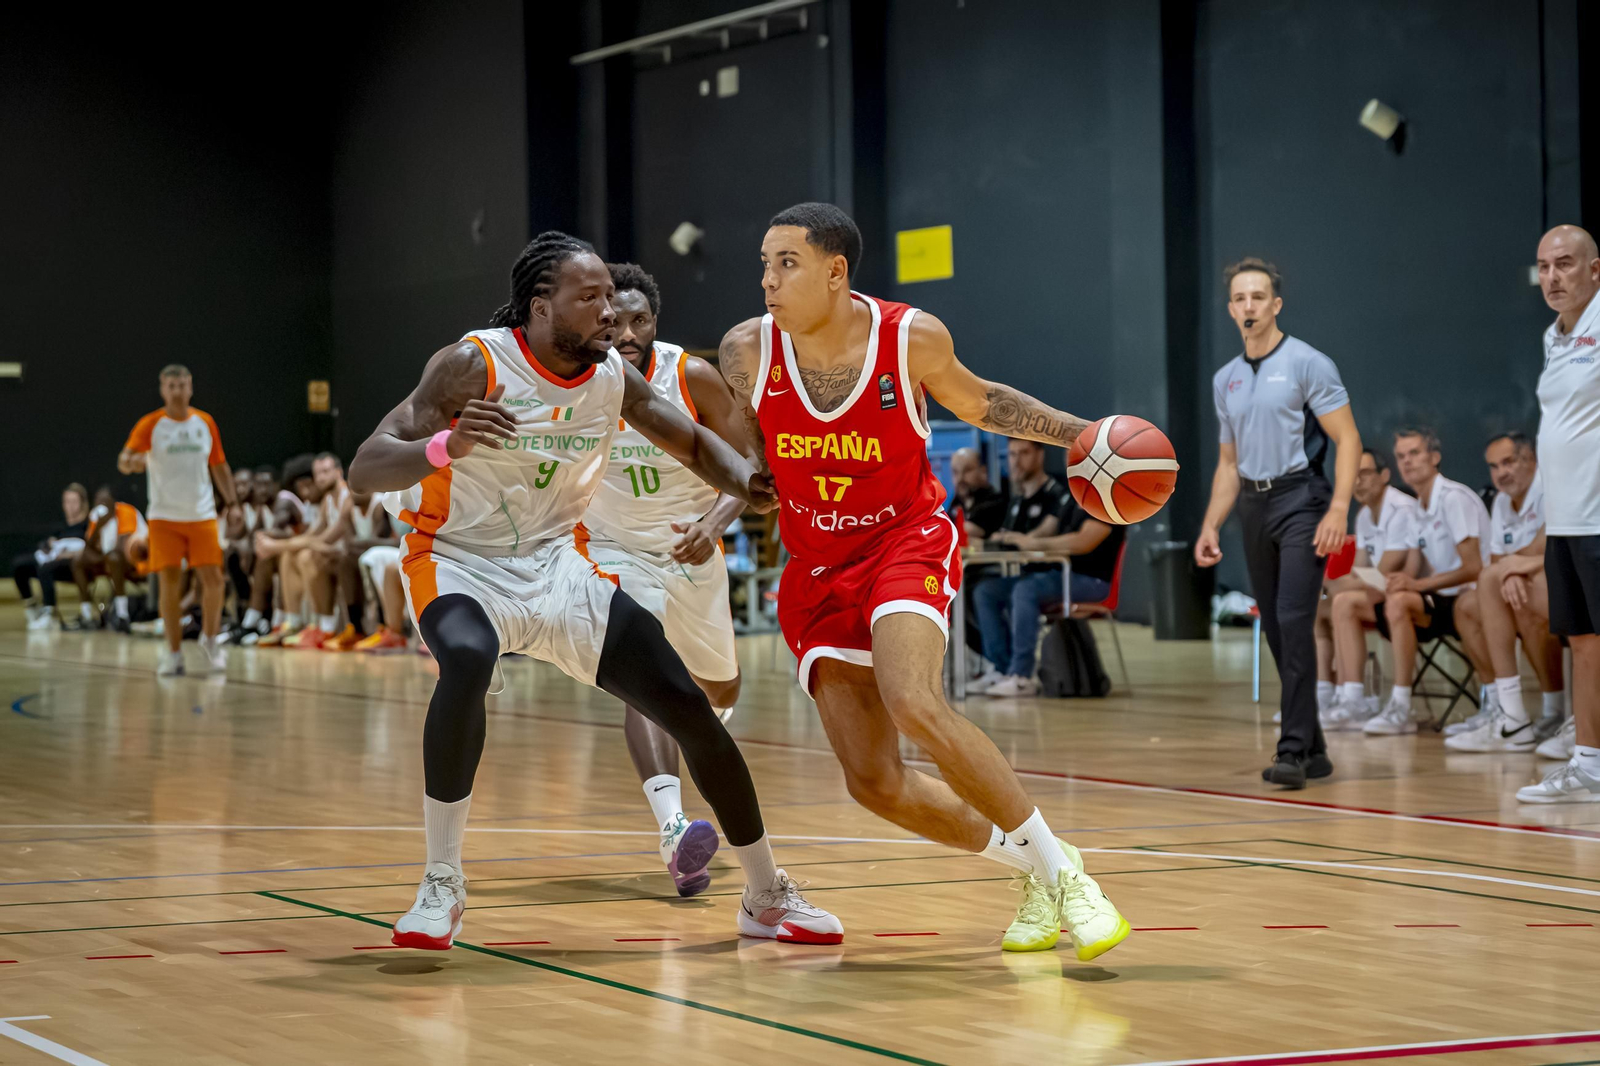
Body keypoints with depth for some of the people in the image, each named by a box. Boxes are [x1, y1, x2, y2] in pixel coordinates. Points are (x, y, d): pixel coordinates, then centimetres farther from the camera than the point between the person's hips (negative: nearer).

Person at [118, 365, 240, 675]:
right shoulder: (151, 424, -4)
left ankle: (209, 640, 16)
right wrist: (132, 461, -39)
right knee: (170, 583, -5)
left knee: (212, 579, -6)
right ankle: (174, 654, 4)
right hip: (164, 517, -2)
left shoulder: (205, 422, 7)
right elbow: (123, 460, -15)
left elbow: (219, 466, 16)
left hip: (202, 515, 2)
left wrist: (232, 501, 7)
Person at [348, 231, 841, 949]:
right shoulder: (473, 365, -20)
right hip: (460, 566, -5)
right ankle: (441, 885, -24)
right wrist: (450, 445, -45)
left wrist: (747, 483, -11)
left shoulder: (615, 377, -5)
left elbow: (693, 442, 13)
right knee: (468, 663, -39)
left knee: (687, 706, -3)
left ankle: (767, 898, 15)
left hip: (558, 565, 5)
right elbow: (364, 471, -25)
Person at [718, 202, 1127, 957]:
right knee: (874, 784, -4)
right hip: (817, 570, 4)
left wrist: (1079, 433, -2)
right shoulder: (748, 351, -10)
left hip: (906, 542, -3)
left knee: (915, 706, -32)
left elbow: (977, 402, 8)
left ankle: (1061, 870, -18)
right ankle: (1029, 870, 19)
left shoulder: (913, 338, -14)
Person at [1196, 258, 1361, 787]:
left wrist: (1338, 510, -19)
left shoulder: (1307, 363, -5)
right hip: (1253, 506, 7)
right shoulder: (1225, 380, 15)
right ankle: (1312, 749, 13)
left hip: (1300, 500, -7)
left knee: (1294, 622, -17)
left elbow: (1348, 439, -8)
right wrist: (1210, 526, 13)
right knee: (1276, 631, 6)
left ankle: (1294, 750, -18)